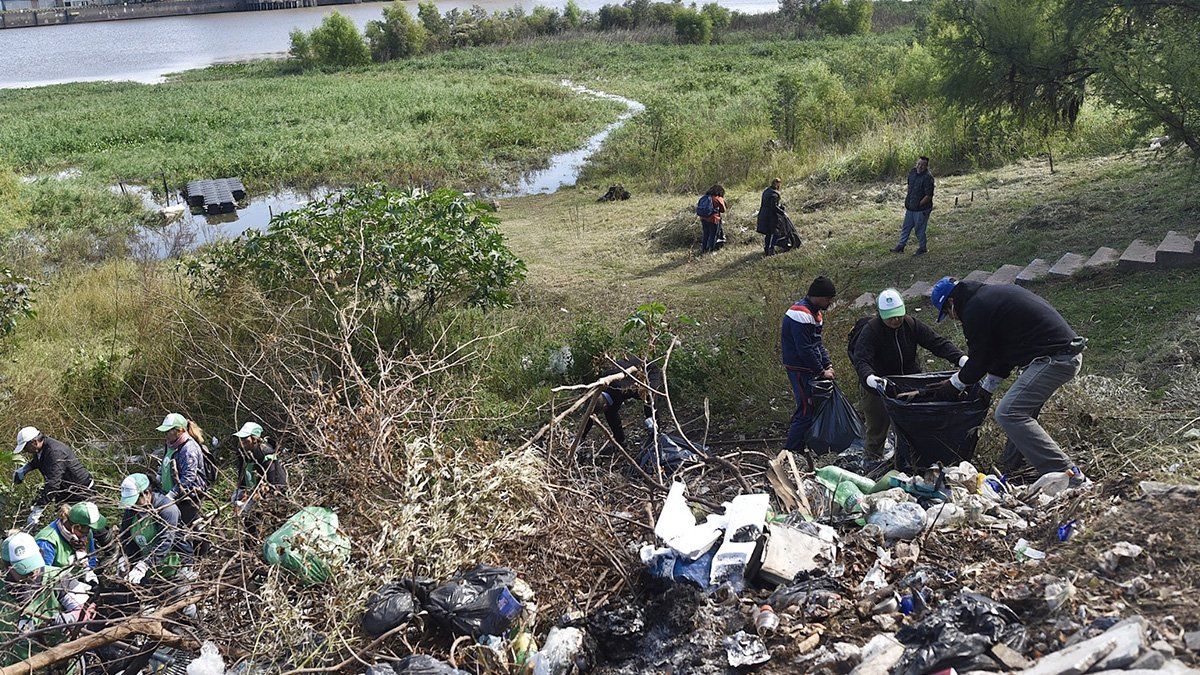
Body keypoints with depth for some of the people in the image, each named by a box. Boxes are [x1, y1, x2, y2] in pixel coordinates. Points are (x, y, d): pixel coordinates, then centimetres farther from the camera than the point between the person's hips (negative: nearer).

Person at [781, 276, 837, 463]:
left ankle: (799, 451, 26)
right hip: (800, 370, -10)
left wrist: (828, 364, 6)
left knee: (809, 410, 15)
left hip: (810, 369, 10)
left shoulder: (815, 312, 13)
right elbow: (805, 349, -22)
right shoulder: (801, 315, -21)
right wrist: (821, 371, -15)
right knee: (806, 412, -10)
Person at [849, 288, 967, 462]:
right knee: (878, 426, 4)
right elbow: (861, 360, -35)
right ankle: (874, 460, 26)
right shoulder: (870, 330, -23)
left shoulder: (911, 325, -10)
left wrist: (962, 359, -29)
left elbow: (938, 343, -13)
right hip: (879, 388, -4)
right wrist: (871, 379, -56)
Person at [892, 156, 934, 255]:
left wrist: (918, 205, -15)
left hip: (921, 209, -8)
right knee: (906, 227, 16)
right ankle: (901, 246, 27)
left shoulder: (928, 177, -21)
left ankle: (923, 248, 23)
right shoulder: (912, 172, 3)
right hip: (910, 208, 8)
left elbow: (929, 196, -22)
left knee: (919, 229, 5)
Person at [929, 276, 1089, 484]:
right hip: (1071, 353, 11)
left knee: (1008, 414, -13)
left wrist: (955, 384, 17)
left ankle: (1067, 474, -17)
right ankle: (1014, 468, 25)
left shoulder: (974, 311, -8)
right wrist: (986, 387, 30)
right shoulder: (993, 293, 23)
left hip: (1052, 360, -11)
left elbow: (979, 359, 0)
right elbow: (1003, 350, 27)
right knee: (1022, 410, 21)